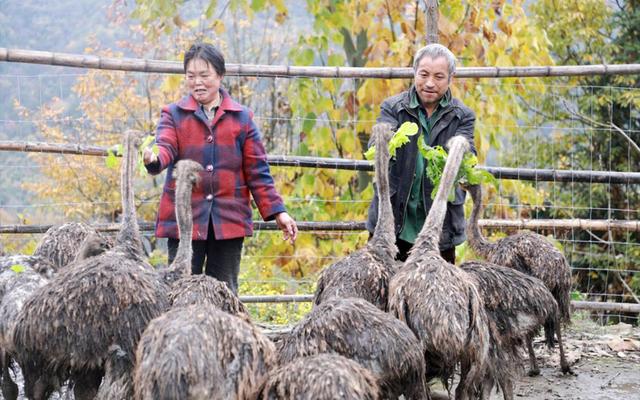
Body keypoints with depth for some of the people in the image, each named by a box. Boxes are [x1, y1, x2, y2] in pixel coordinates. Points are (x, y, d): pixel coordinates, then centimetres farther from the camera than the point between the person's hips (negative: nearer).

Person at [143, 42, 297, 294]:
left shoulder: (241, 118, 9)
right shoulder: (174, 115, 7)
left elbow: (257, 171, 8)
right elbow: (165, 149, -12)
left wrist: (276, 211, 1)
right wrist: (152, 160, -36)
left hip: (229, 222, 1)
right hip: (184, 219, -1)